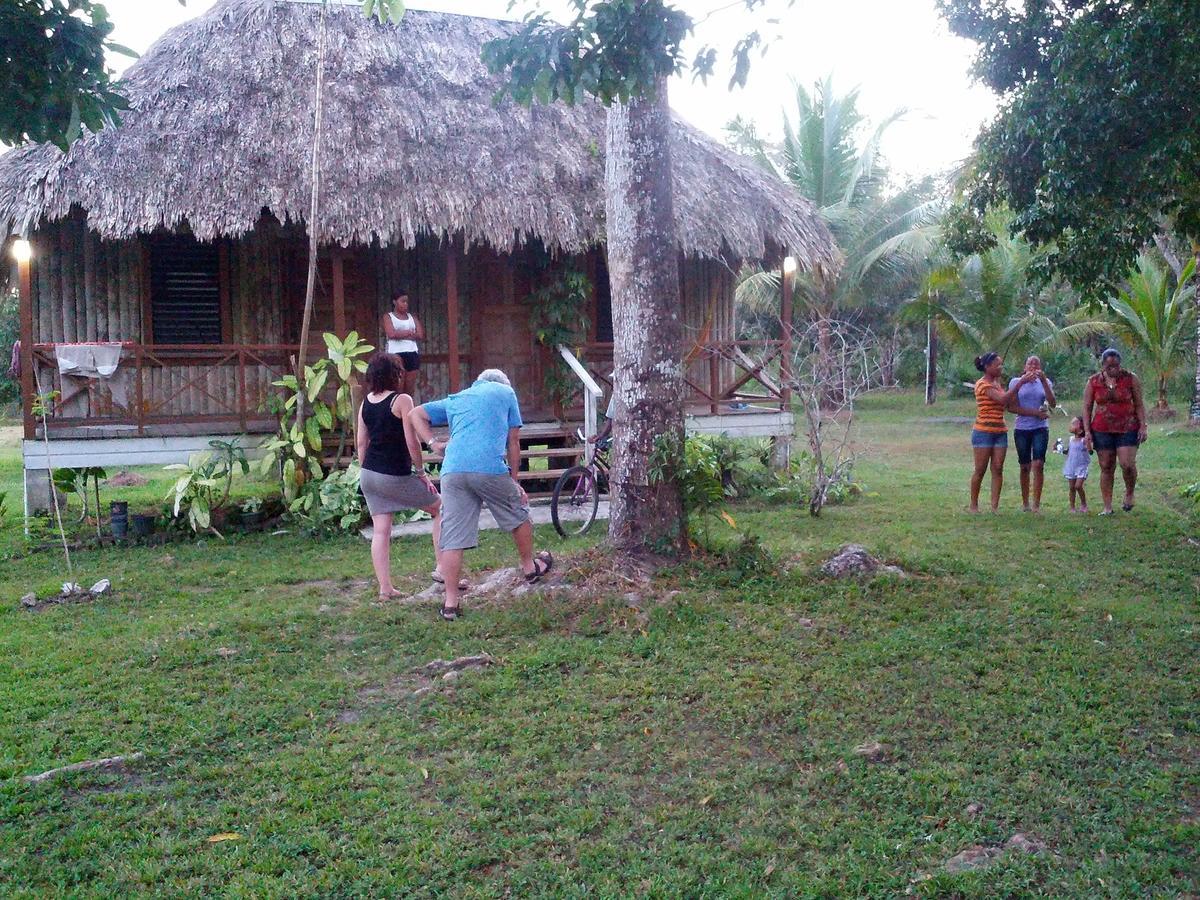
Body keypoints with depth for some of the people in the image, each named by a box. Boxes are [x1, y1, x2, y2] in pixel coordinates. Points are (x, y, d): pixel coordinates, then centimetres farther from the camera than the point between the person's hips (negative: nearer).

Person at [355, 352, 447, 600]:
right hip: (395, 476, -6)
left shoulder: (365, 403, 8)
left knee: (380, 531, 8)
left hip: (369, 475, 6)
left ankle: (385, 588, 8)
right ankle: (443, 568, 6)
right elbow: (412, 441, -15)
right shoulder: (402, 400, -11)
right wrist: (421, 472, -5)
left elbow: (361, 442, 12)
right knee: (440, 508, 10)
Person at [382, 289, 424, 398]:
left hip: (412, 353, 4)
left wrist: (401, 334, -4)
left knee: (410, 390, 3)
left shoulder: (412, 317, 16)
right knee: (398, 389, -10)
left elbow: (421, 335, 3)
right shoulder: (388, 316, 6)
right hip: (396, 354, -4)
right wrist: (410, 332, -1)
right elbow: (392, 334, -12)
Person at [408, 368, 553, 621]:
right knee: (518, 515, 21)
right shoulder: (505, 392, 21)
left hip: (452, 470, 3)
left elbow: (415, 414, 24)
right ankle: (530, 567, 39)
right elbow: (513, 441, 18)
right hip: (490, 467, -3)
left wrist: (433, 443, 14)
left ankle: (451, 603, 3)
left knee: (452, 540, 3)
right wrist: (515, 480, 22)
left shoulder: (455, 399, 30)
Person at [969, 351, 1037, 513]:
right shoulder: (982, 384, -11)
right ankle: (973, 505, 9)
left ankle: (995, 506, 2)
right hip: (984, 432, -7)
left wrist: (1021, 380, 1)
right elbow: (1003, 399, -23)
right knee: (980, 470, -1)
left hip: (1000, 432, 7)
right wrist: (1020, 383, -23)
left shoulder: (996, 383, 16)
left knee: (998, 469, 1)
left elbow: (1008, 403, 7)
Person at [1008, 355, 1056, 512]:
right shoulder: (1016, 382, 3)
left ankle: (1036, 504, -10)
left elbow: (1053, 404, -6)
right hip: (1021, 429, 0)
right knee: (1025, 466, 6)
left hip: (1040, 429, 0)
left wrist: (1043, 381, -13)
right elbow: (1012, 407, -6)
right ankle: (1025, 502, 16)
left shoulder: (1045, 382, 9)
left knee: (1038, 464, -11)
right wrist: (1035, 413, -11)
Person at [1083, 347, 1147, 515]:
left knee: (1127, 464, -13)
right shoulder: (1093, 382, 1)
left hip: (1127, 429, -1)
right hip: (1102, 430, 1)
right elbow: (1087, 407, 4)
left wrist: (1143, 426, -5)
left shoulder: (1131, 379, 0)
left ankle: (1129, 493, 17)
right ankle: (1107, 507, 8)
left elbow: (1139, 404, 3)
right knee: (1106, 468, 3)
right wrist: (1087, 431, -3)